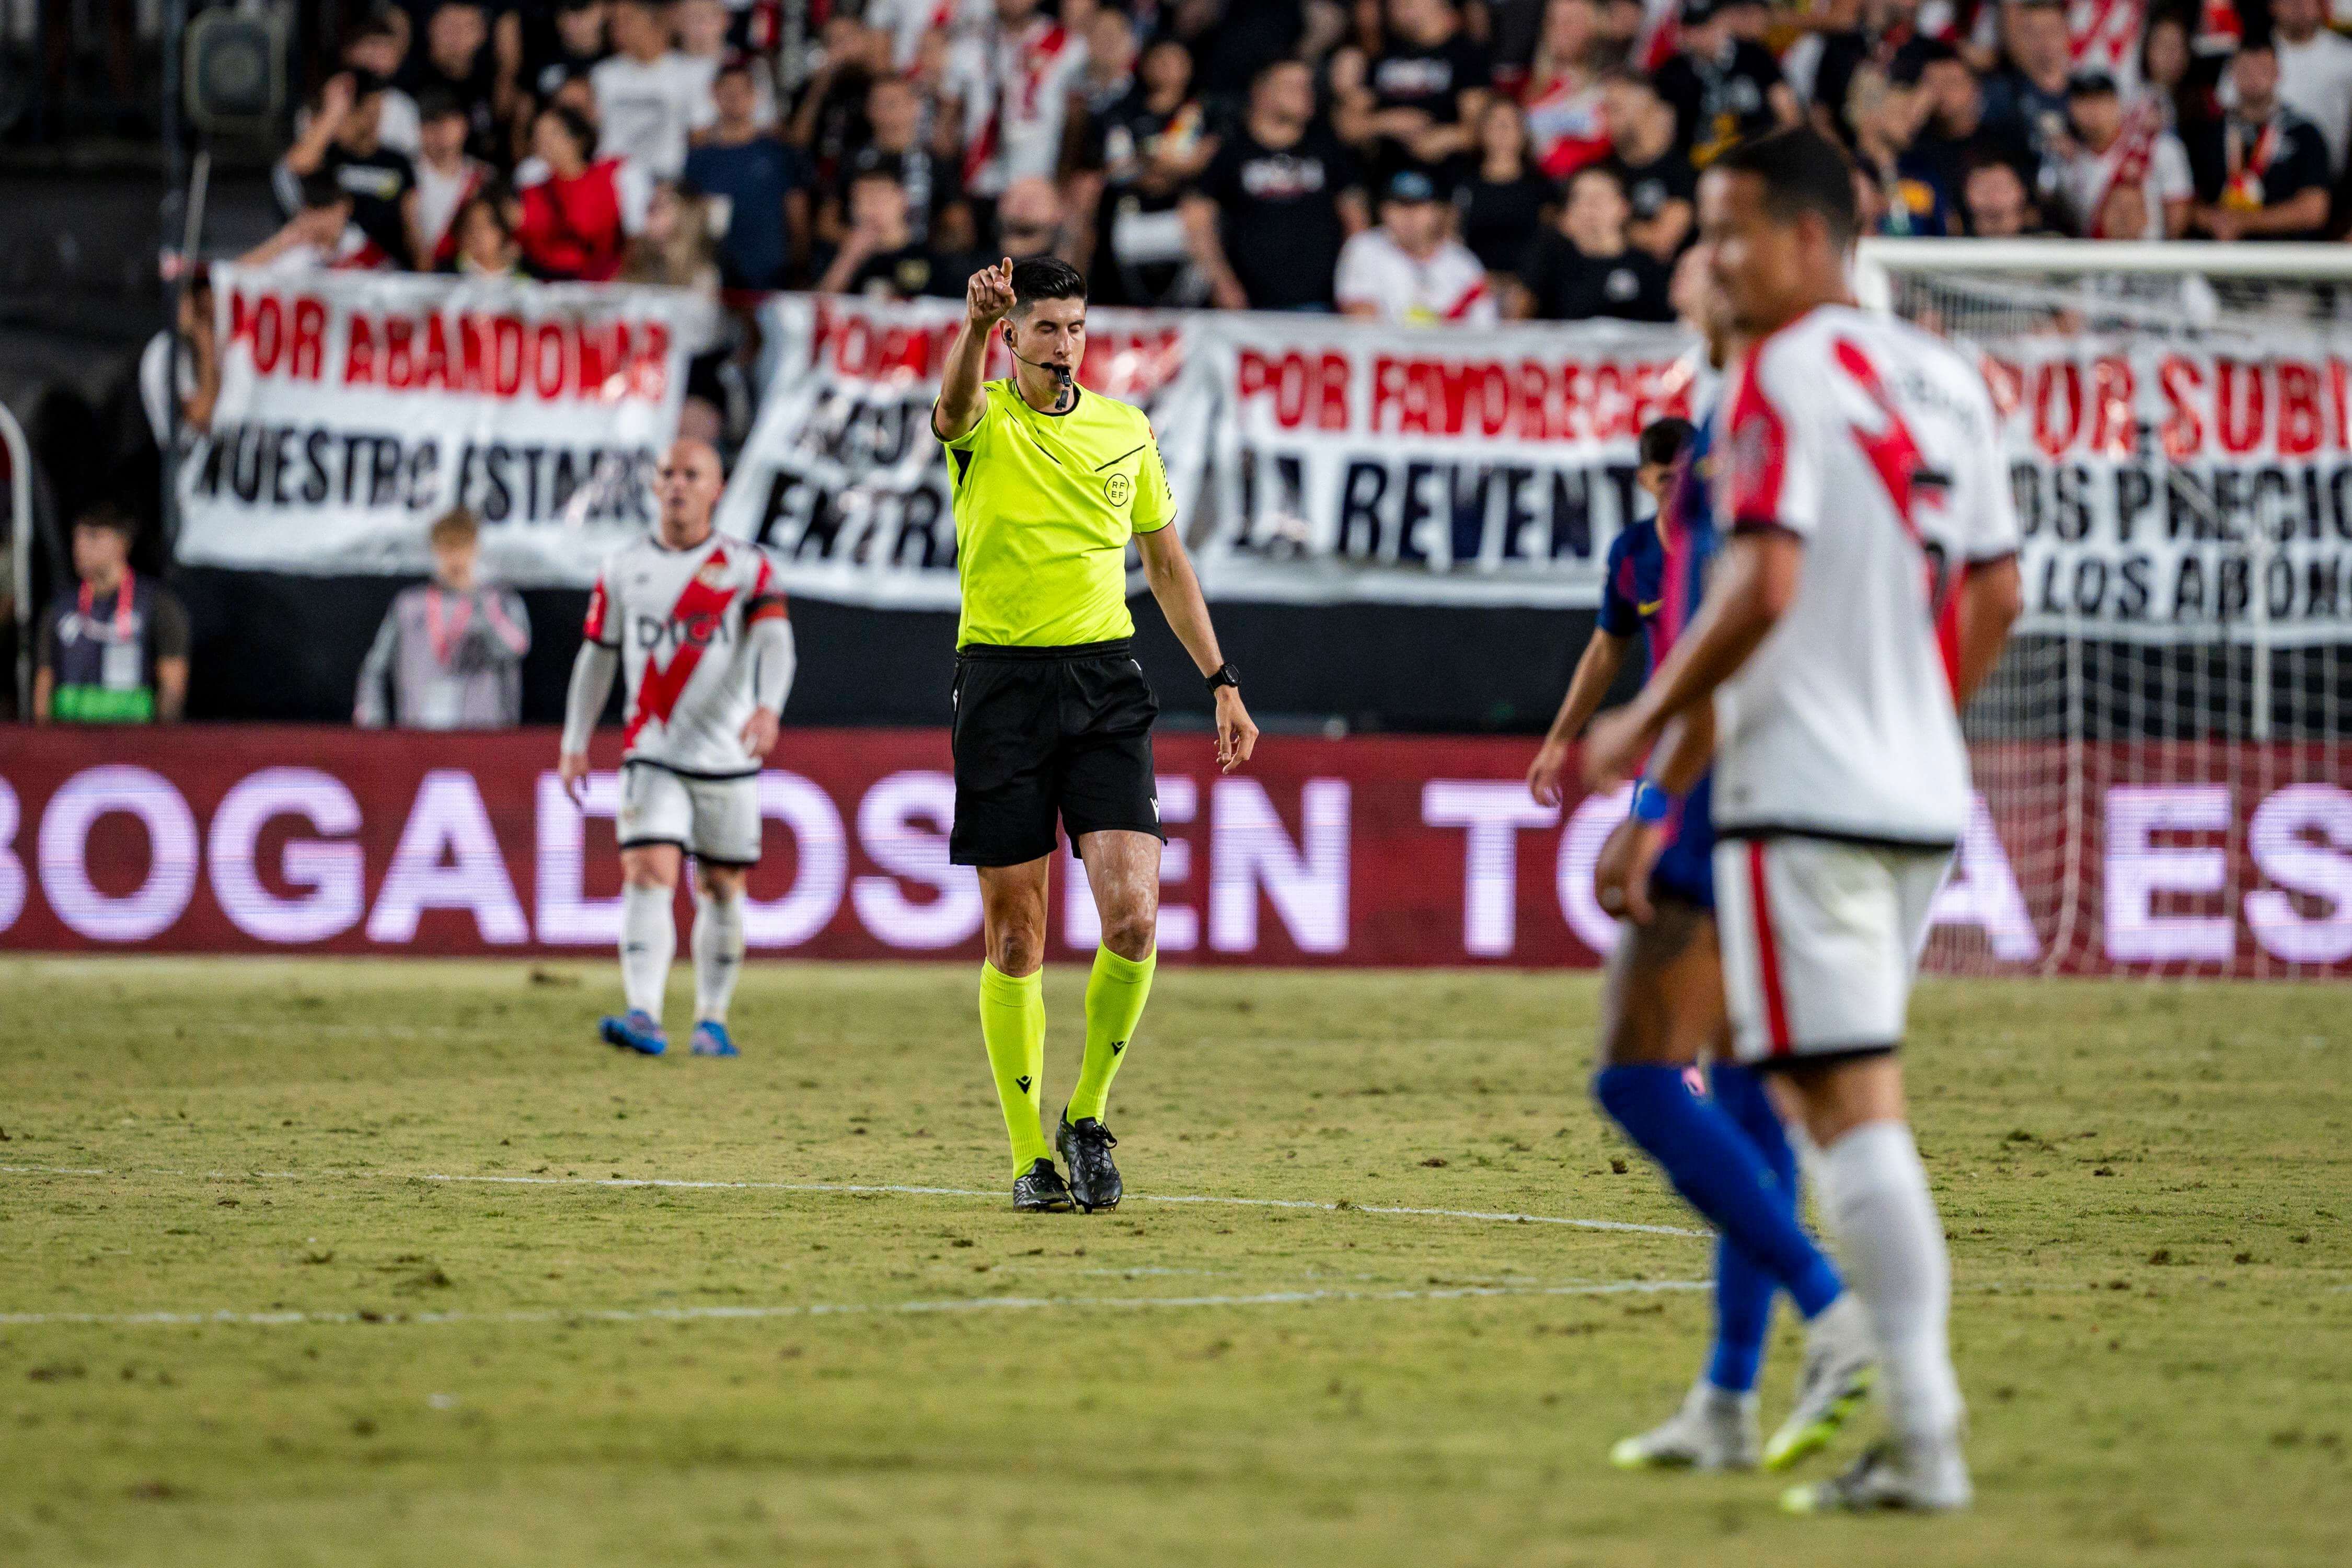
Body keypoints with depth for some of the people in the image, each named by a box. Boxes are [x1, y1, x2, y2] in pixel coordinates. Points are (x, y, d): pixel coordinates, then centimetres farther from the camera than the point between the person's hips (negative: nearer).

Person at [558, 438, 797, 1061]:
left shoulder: (746, 567, -1)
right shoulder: (623, 569, 7)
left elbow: (774, 641, -15)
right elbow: (596, 657, 14)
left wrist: (769, 707, -34)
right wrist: (575, 742, 11)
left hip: (727, 760, 0)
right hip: (651, 755, 0)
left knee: (721, 890, 7)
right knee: (648, 875, -15)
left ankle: (712, 1021, 21)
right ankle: (643, 1017, -26)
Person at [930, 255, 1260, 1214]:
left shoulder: (1126, 431, 10)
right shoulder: (983, 423, -1)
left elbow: (1166, 565, 20)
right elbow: (955, 404, -28)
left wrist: (1221, 683, 14)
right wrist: (977, 324, -49)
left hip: (1105, 683, 2)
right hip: (1001, 684, -2)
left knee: (1132, 919, -13)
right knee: (1015, 937, 1)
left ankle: (1088, 1114, 7)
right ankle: (1030, 1156, 11)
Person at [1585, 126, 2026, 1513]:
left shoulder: (1785, 376, -10)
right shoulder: (1946, 378, 14)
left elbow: (1763, 585, -19)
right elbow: (1995, 593, 18)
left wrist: (1652, 722, -8)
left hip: (1806, 793, -8)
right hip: (1921, 798, 8)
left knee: (1852, 1101, -9)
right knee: (1850, 1098, 15)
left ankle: (1927, 1435, -14)